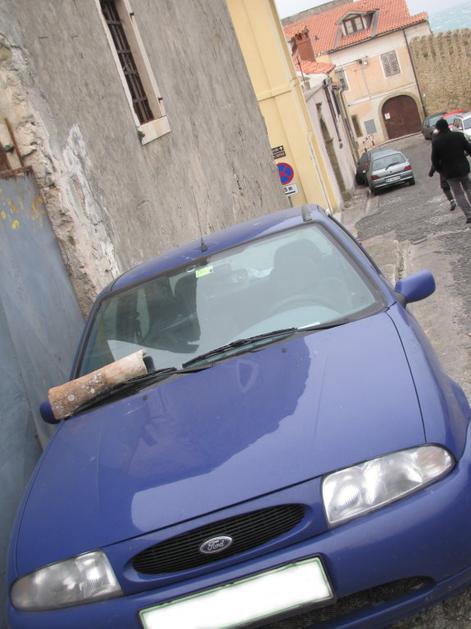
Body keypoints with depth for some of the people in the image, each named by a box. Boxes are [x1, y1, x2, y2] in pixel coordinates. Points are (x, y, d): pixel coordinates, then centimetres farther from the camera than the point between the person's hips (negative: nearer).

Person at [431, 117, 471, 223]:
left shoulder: (436, 141, -9)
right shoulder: (458, 135, -5)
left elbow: (434, 159, -6)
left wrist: (439, 170, 9)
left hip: (449, 172, -2)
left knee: (458, 193, 7)